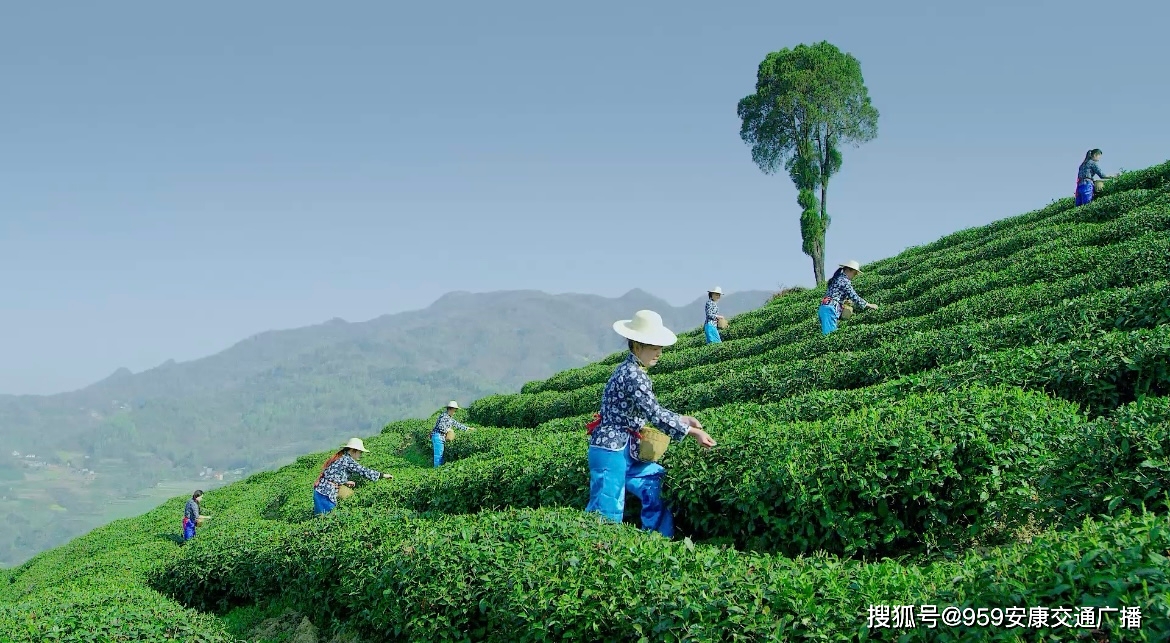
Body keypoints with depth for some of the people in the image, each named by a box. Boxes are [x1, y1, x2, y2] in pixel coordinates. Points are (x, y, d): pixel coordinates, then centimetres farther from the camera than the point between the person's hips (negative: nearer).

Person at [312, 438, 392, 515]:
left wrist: (345, 482, 14)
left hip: (320, 490, 10)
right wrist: (382, 475, -8)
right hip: (326, 493, -10)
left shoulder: (339, 457, 15)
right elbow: (363, 471, -14)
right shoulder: (347, 460, -13)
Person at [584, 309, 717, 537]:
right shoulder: (633, 376, -19)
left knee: (657, 483, 12)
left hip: (626, 451, 10)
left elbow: (652, 410, 22)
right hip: (610, 451, -10)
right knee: (607, 512, -8)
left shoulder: (633, 371, 13)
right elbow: (655, 416, -22)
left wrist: (683, 419, 14)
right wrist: (693, 432, -15)